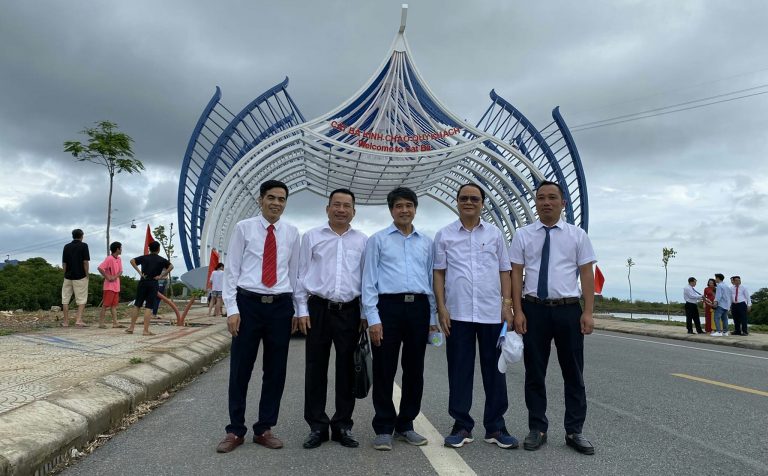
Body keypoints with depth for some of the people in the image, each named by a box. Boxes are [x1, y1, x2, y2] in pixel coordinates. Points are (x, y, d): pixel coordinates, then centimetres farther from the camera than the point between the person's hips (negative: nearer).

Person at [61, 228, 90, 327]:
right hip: (80, 276, -4)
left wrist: (66, 274, 16)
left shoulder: (66, 246, 7)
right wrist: (86, 275, -3)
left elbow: (64, 263, 8)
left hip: (68, 276, 4)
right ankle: (78, 320, -10)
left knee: (65, 299, 11)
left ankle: (66, 322, 12)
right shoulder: (83, 246, -6)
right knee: (81, 299, 1)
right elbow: (85, 262, -11)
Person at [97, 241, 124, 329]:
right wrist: (107, 277, -17)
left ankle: (115, 323, 9)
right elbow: (100, 268, -21)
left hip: (116, 285, 8)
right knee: (105, 305, -4)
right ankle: (101, 323, 1)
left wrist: (115, 277, -10)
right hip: (109, 286, -8)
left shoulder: (119, 259, 11)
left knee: (114, 305, 8)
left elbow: (120, 271, 9)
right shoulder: (109, 259, -13)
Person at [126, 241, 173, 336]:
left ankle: (131, 328, 13)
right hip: (153, 284, -2)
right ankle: (145, 330, -5)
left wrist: (139, 272, -2)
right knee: (148, 307, -3)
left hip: (143, 282, 2)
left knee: (137, 305, 11)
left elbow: (132, 260, -1)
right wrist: (161, 276, -9)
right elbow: (171, 266, -13)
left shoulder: (144, 258, 10)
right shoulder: (161, 260, 2)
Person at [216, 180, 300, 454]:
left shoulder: (292, 233, 7)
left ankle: (264, 429, 23)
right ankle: (235, 430, 20)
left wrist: (297, 310, 7)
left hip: (281, 306, 3)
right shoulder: (243, 228, 0)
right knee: (240, 369, 4)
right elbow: (231, 270, 0)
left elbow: (294, 272, 9)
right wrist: (232, 308, -7)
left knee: (276, 370, 9)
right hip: (249, 303, -2)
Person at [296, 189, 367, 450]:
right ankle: (317, 426, 17)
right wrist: (303, 310, 0)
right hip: (319, 308, 0)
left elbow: (367, 279, 8)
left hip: (350, 311, 1)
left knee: (347, 368, 7)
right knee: (316, 368, 4)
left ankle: (343, 425, 20)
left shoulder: (363, 241, 8)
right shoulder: (311, 237, 7)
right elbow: (302, 275, 6)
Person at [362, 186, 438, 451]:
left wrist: (433, 317, 10)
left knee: (414, 370, 10)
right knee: (384, 370, 1)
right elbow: (369, 281, 0)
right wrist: (373, 318, -8)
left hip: (419, 308, 4)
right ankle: (384, 429, 16)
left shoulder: (426, 242, 15)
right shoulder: (378, 240, 5)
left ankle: (405, 426, 25)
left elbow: (431, 279, 16)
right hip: (388, 306, -3)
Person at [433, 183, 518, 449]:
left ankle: (495, 427, 19)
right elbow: (439, 272, 5)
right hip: (457, 313, -1)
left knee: (494, 369, 6)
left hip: (492, 313, 1)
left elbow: (504, 271, 10)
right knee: (459, 370, 5)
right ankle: (461, 426, 18)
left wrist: (507, 304, 1)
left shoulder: (495, 234, 9)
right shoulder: (444, 235, 6)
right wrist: (441, 307, -3)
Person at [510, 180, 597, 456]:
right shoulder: (523, 235, 4)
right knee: (534, 372, 8)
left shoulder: (577, 235, 5)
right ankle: (537, 429, 21)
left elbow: (587, 274, 1)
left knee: (573, 372, 7)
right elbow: (516, 273, 1)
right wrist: (518, 312, -6)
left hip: (568, 310, 0)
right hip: (534, 309, 0)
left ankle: (574, 432, 20)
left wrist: (588, 313, -7)